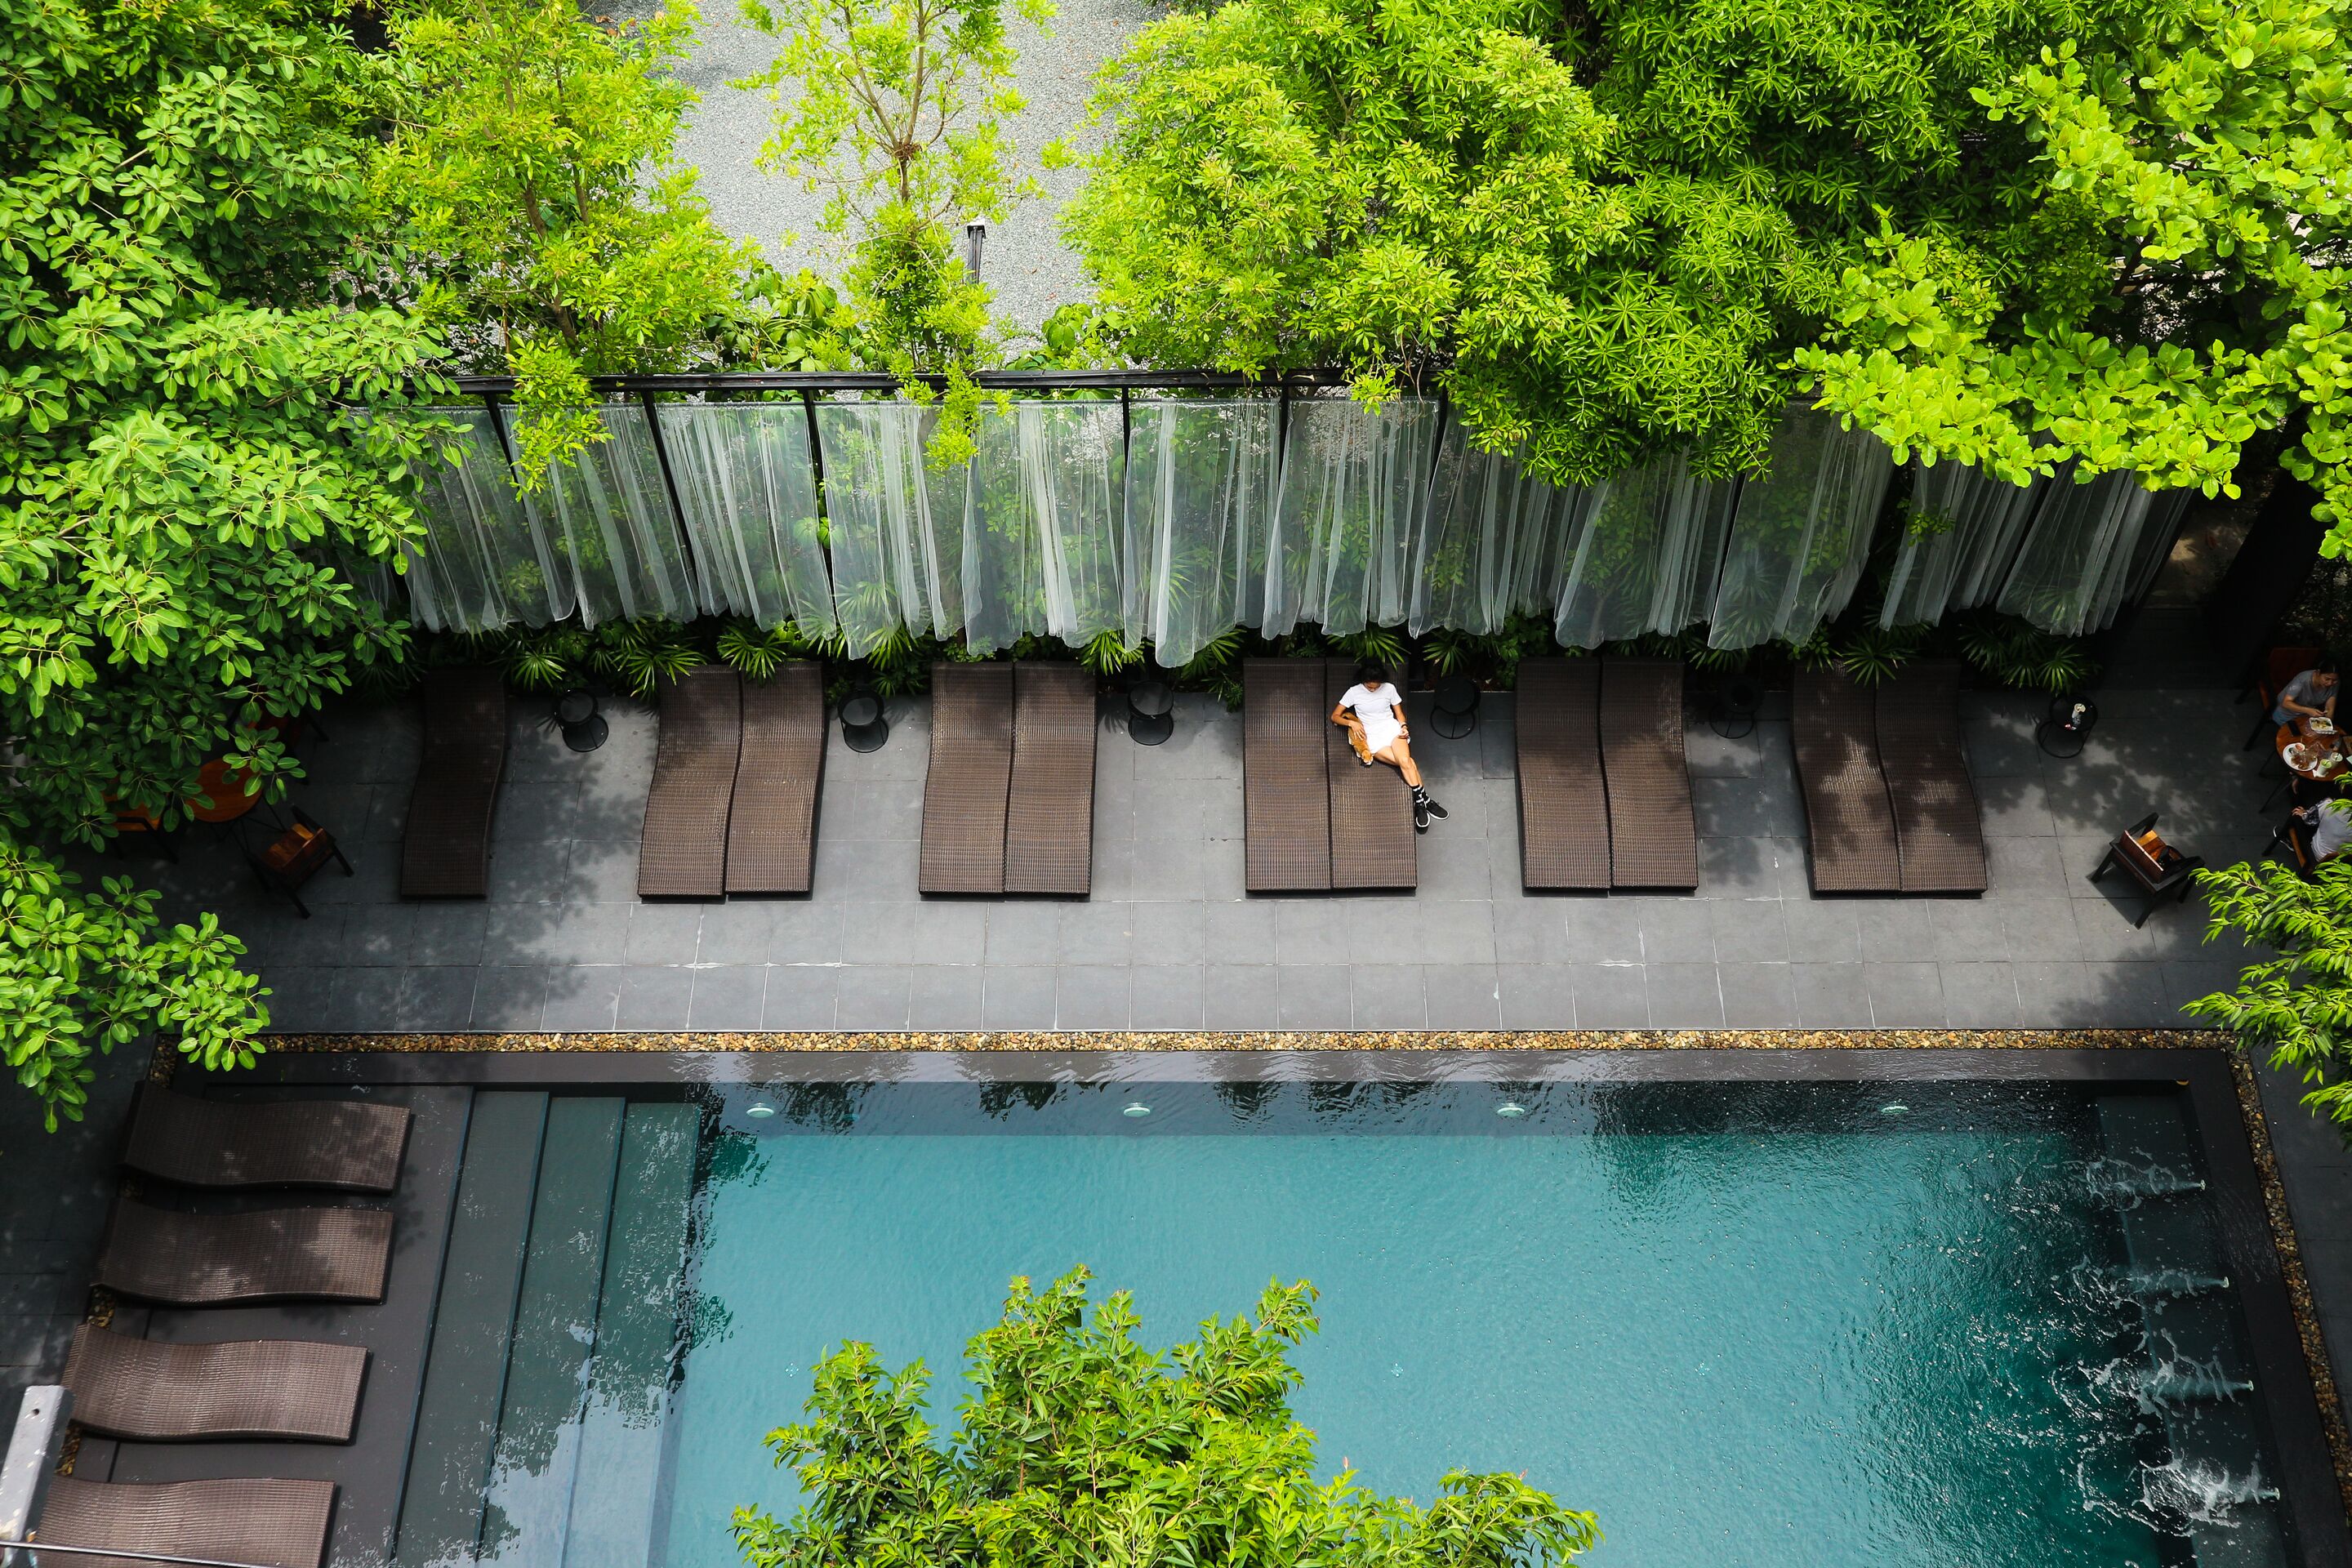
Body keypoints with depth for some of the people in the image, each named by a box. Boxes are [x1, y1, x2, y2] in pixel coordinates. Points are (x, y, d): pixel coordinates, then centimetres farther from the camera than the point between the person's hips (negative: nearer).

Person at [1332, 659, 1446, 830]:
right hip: (1372, 737, -2)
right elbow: (1335, 716, 4)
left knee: (1405, 761, -30)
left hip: (1392, 729, 2)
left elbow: (1399, 713, 14)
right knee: (1407, 763, -25)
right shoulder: (1354, 692, 1)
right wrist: (1351, 723, -14)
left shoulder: (1389, 689, 6)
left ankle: (1420, 803, -24)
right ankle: (1424, 801, -20)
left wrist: (1403, 726, -7)